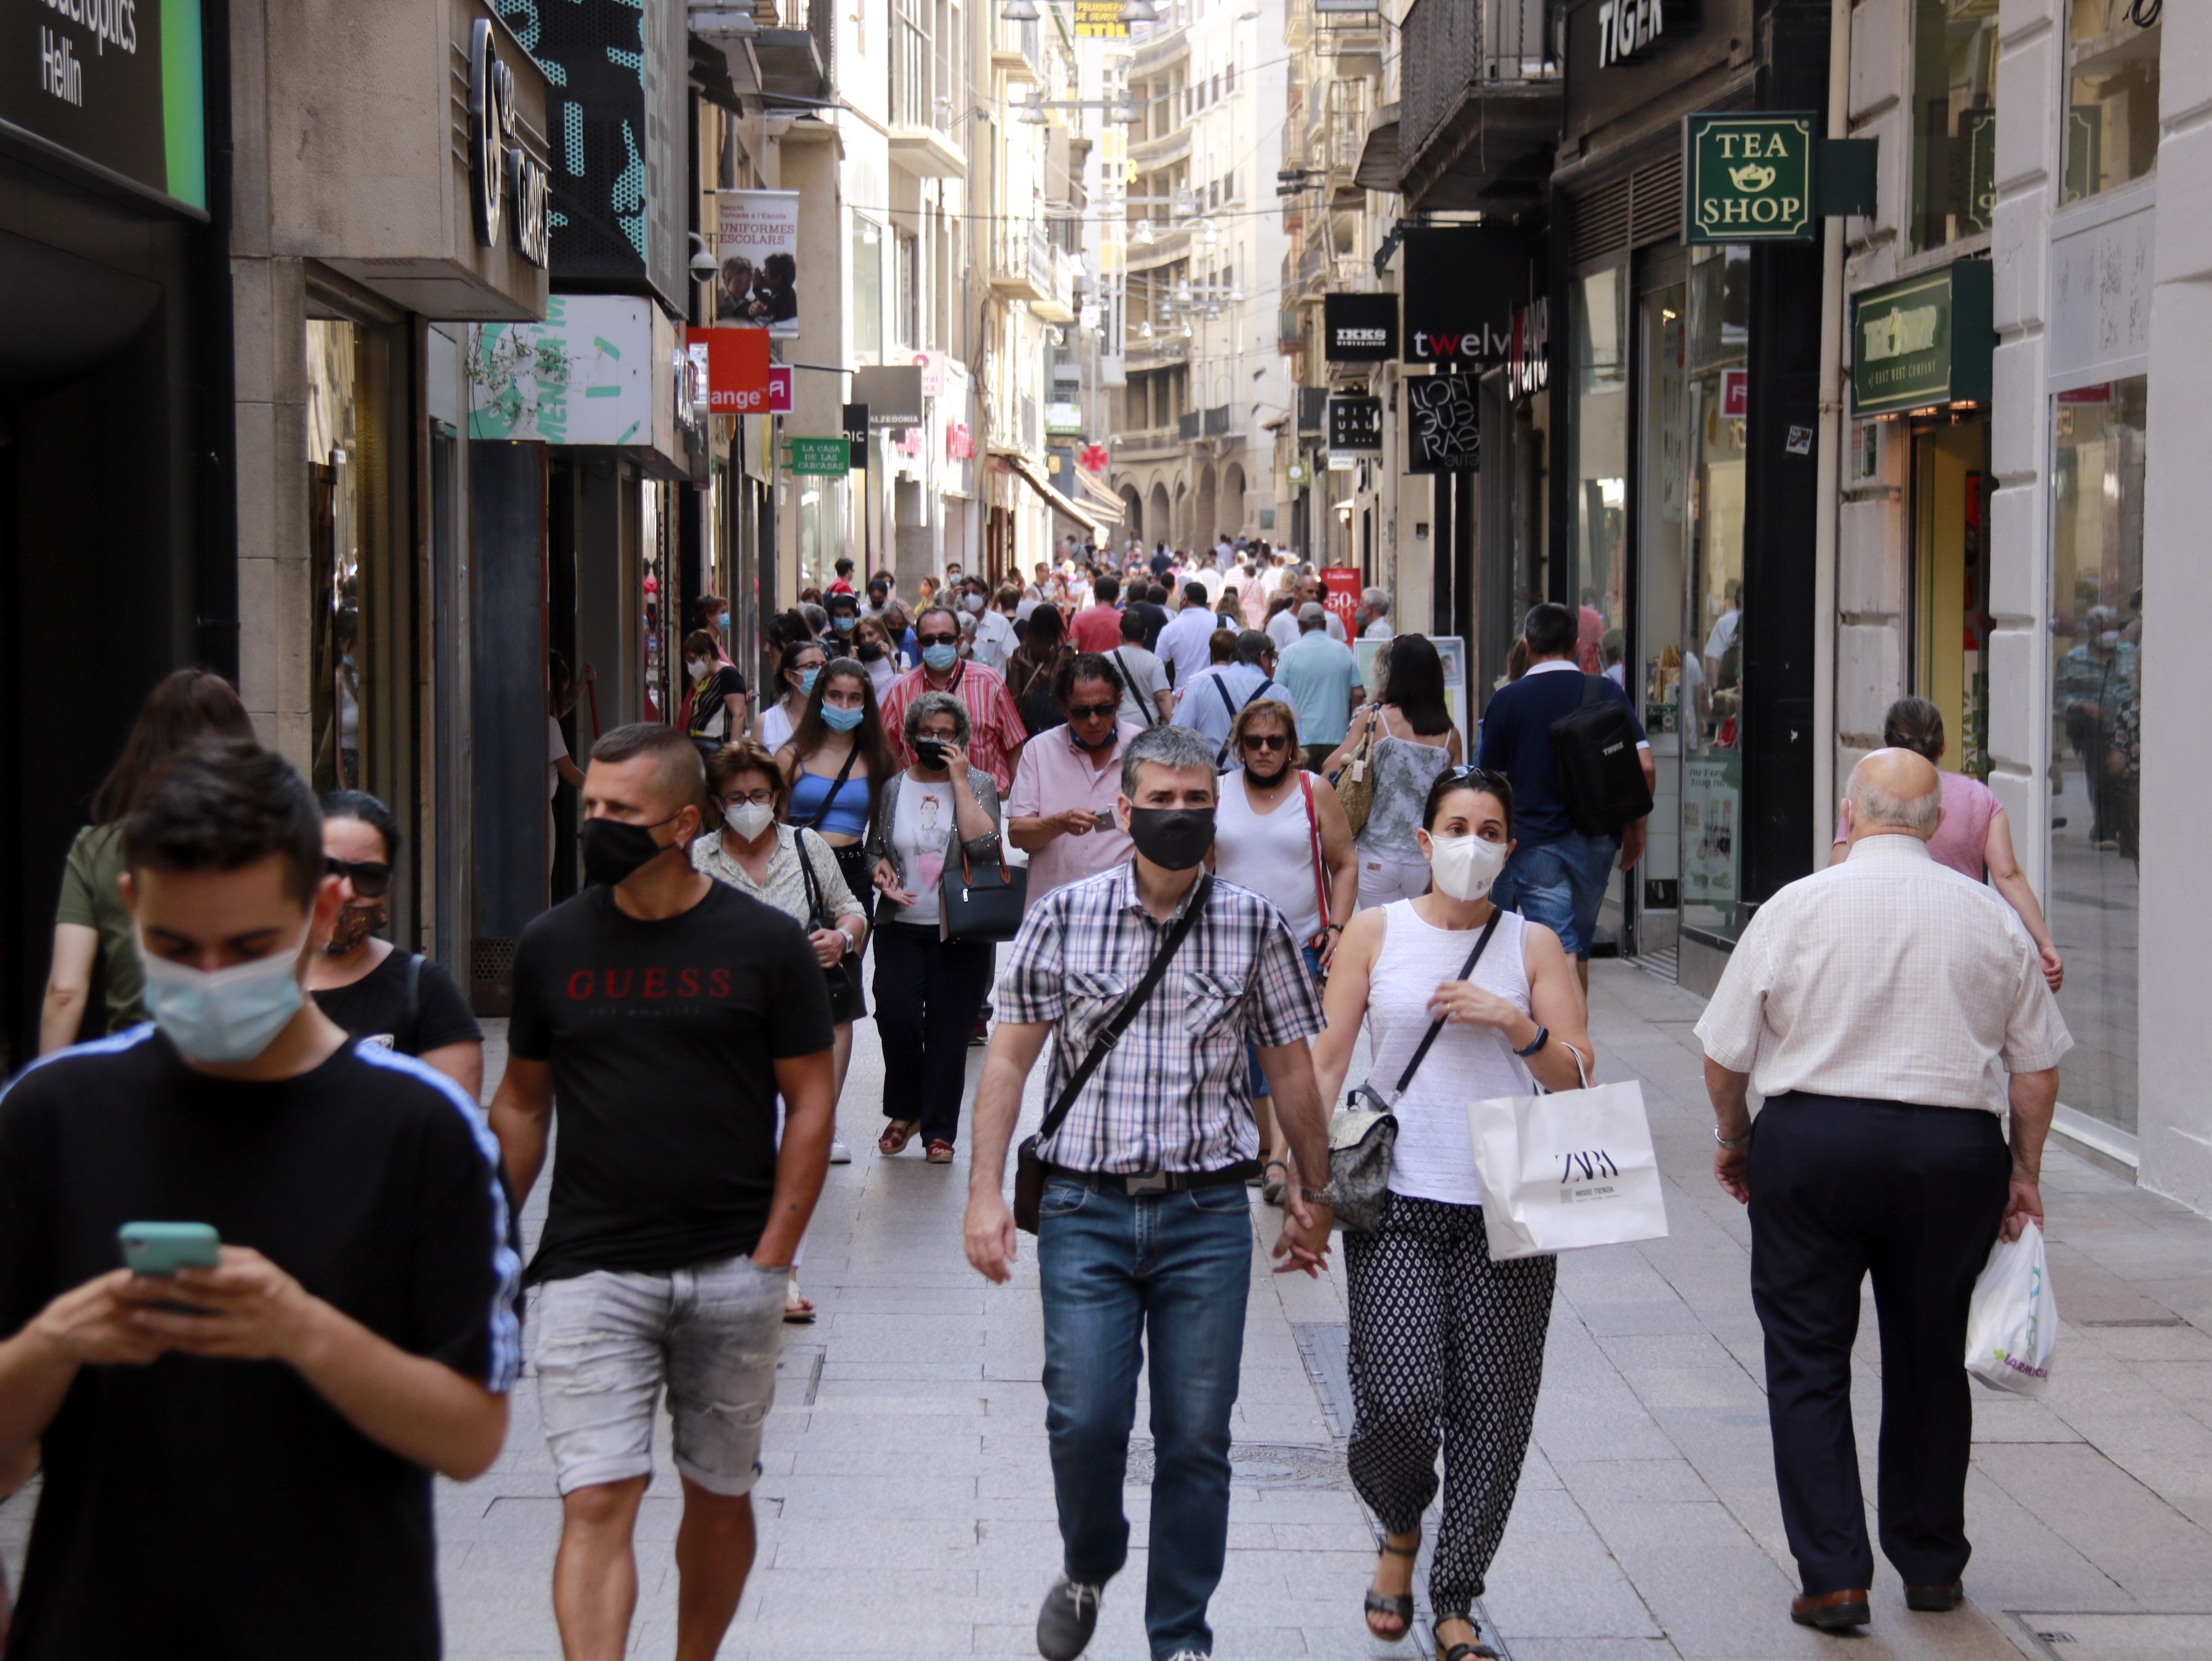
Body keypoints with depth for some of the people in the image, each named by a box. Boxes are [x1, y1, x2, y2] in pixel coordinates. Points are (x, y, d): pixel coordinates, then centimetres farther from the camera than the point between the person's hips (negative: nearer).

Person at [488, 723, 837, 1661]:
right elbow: (522, 1104, 12)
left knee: (721, 1496, 11)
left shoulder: (766, 943, -1)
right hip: (591, 1269, 0)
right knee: (597, 1502, -9)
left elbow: (811, 1101, 1)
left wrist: (772, 1257, -5)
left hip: (732, 1272, 0)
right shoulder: (551, 947, 4)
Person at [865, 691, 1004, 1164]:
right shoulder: (893, 789, 8)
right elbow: (874, 848, 16)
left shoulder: (978, 785, 2)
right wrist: (882, 870, -6)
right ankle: (904, 1111, 12)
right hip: (902, 926, 1)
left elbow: (982, 844, -14)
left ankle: (939, 1130, 9)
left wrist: (959, 780, -12)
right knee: (896, 1016, -12)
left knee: (949, 1030, -1)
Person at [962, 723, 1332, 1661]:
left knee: (1196, 1438, 2)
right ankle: (1087, 1569, 25)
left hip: (1209, 1211, 1)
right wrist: (985, 1189, -2)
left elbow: (1290, 1066, 11)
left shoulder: (1253, 926, 3)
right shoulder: (1063, 918, 1)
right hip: (1086, 1207, 0)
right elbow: (1010, 1058, 4)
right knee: (1084, 1418, -6)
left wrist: (1314, 1190, 14)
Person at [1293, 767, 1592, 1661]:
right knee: (1397, 1403, -12)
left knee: (1491, 1407, 0)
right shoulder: (1376, 932, 6)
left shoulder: (1533, 944, 8)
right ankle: (1400, 1530, 21)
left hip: (1507, 1208, 2)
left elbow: (1579, 1078, 6)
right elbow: (1325, 1062, 4)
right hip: (1396, 1203, -1)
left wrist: (1514, 1022, -11)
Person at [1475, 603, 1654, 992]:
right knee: (1579, 950, 17)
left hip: (1534, 841, -3)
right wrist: (1635, 829, 7)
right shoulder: (1608, 693, 1)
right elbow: (1644, 766, -5)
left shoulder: (1506, 700, -5)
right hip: (1596, 840, 3)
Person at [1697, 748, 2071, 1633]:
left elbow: (1725, 1054, 0)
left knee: (1809, 1362, 5)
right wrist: (2023, 1174, 18)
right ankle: (1931, 1567, 26)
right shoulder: (1991, 917, 3)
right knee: (1929, 1361, 16)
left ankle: (1833, 1578, 0)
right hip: (1954, 1153, 3)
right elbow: (2037, 1068, 7)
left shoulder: (1796, 907, -4)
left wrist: (1733, 1138, 17)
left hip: (1812, 1144, -2)